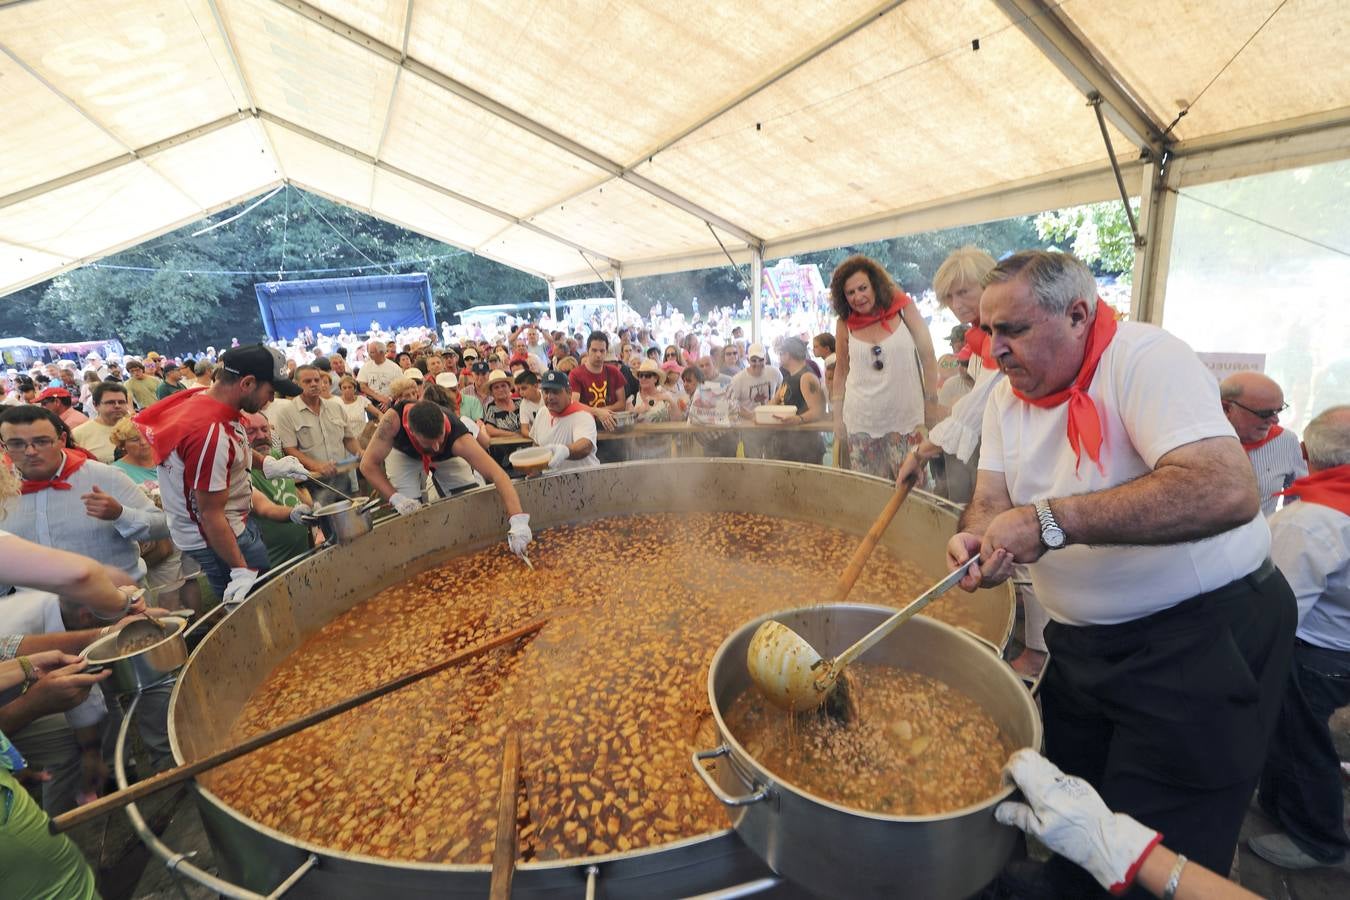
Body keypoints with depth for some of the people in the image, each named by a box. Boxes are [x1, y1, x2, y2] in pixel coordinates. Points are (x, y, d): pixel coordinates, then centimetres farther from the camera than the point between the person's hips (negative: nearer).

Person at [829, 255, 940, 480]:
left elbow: (928, 358, 3)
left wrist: (931, 409, 1)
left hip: (906, 419, -1)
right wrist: (837, 419, 8)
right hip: (861, 422, 1)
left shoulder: (903, 307, 0)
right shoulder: (845, 324, 3)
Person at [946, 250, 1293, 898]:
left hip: (1202, 640, -6)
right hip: (1081, 643, 6)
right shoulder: (1007, 395, 2)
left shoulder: (1144, 358, -19)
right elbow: (990, 498, -1)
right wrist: (978, 536, -24)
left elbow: (1229, 492, -32)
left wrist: (1050, 520, -35)